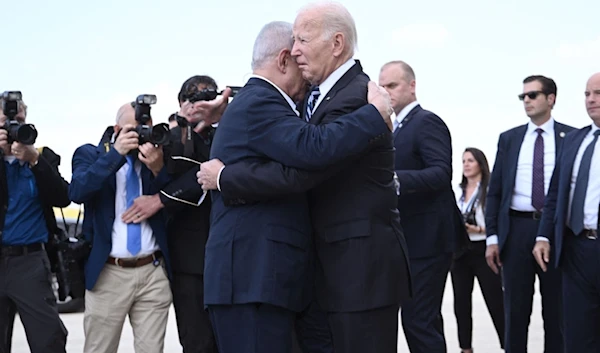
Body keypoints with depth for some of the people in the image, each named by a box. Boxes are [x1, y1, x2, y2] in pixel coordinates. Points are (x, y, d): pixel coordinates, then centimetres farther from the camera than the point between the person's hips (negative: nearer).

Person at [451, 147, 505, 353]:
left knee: (495, 302, -4)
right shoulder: (457, 192, 10)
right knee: (461, 303, 8)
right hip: (460, 251, 6)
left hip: (482, 251, -5)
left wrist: (478, 230, -20)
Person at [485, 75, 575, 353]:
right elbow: (495, 191, 8)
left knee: (557, 312, 6)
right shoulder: (509, 138, 9)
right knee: (515, 311, 7)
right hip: (517, 229, 2)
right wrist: (492, 237, 1)